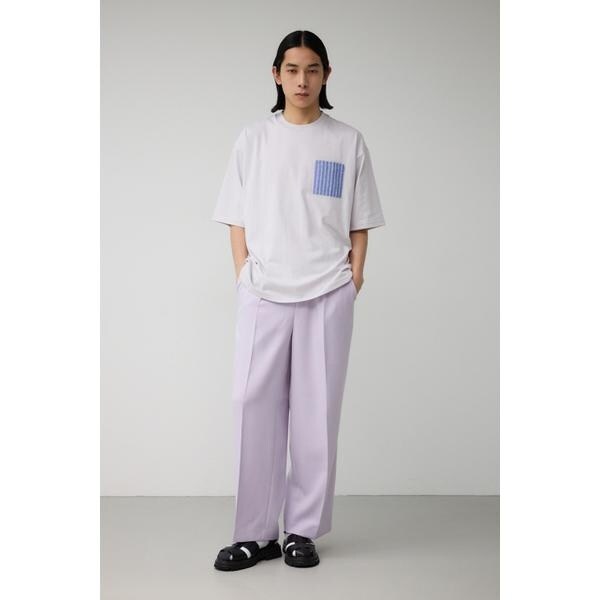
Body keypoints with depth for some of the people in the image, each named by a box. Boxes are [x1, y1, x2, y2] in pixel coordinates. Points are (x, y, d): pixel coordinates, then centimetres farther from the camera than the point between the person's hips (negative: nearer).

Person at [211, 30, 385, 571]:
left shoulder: (348, 141, 6)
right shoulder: (253, 139, 8)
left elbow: (359, 223, 7)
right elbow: (238, 220, 8)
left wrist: (355, 278, -2)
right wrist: (243, 276, -2)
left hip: (327, 293, 0)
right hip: (263, 293, 1)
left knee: (316, 409, 3)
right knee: (255, 406, -2)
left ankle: (304, 530, 13)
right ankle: (256, 532, 7)